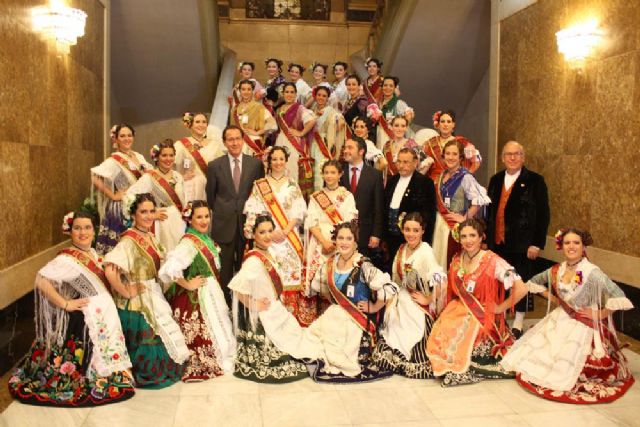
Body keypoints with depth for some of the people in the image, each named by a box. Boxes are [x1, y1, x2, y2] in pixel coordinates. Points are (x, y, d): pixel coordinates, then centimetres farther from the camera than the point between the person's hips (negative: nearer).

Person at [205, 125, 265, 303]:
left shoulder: (256, 164, 2)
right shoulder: (214, 166, 2)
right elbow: (210, 195, 9)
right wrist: (221, 212, 10)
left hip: (248, 222, 0)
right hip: (224, 224, 0)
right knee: (225, 268, 7)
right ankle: (225, 304, 20)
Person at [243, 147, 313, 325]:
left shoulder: (292, 185, 11)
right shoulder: (259, 185, 8)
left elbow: (299, 212, 3)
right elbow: (253, 212, 2)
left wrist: (285, 231, -10)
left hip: (290, 239, 1)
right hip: (267, 238, -1)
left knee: (291, 275, -4)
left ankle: (293, 316, 4)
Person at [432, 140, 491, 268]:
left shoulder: (465, 177, -12)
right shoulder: (442, 175, 9)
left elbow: (479, 200, -20)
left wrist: (465, 218, -14)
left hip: (456, 227, -6)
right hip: (441, 225, 7)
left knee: (453, 263, -4)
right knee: (440, 260, 10)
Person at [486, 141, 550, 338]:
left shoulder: (535, 181, -4)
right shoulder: (495, 180, 11)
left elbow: (543, 214, -7)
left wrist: (537, 244, -12)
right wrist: (487, 237, 8)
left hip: (522, 244, -4)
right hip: (497, 242, 4)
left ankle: (518, 324, 20)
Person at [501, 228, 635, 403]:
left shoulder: (592, 272, -21)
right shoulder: (557, 270, -1)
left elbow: (618, 297, -30)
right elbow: (534, 282, 19)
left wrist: (600, 315, -20)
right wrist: (551, 297, 9)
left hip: (583, 326, -6)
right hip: (560, 320, 6)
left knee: (564, 367, -10)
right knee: (541, 348, 6)